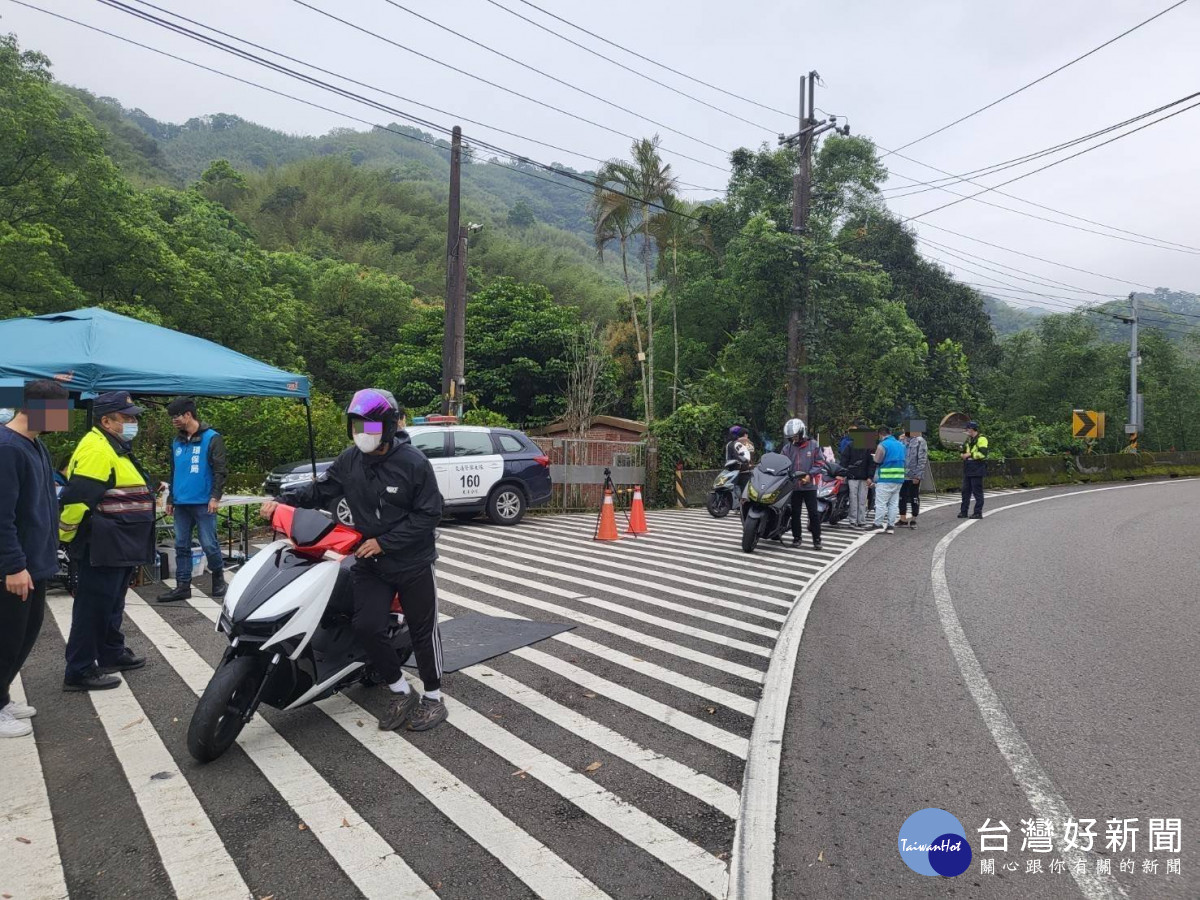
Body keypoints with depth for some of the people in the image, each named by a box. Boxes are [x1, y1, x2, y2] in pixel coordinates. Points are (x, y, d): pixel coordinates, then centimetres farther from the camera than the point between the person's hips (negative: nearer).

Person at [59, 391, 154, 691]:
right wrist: (67, 536, -14)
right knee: (94, 606, -4)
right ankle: (79, 671, 4)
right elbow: (77, 497, -24)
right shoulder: (96, 449, -18)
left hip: (120, 546, 11)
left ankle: (112, 654, 33)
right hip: (102, 546, -10)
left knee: (112, 604, 20)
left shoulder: (115, 447, 16)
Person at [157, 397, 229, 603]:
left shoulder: (211, 438, -6)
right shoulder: (177, 442, 14)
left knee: (209, 544, -3)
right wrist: (170, 499, 20)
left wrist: (215, 496, -16)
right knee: (181, 546, 8)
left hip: (203, 503, -6)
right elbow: (173, 473, 22)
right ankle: (183, 585, 14)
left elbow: (220, 470, -9)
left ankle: (218, 578, 16)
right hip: (181, 503, 6)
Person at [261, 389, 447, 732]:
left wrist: (385, 542, -18)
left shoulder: (413, 462, -15)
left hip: (413, 562, -4)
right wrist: (284, 500, -12)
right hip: (370, 561, 5)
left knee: (423, 630, 5)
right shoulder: (349, 460, 1)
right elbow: (320, 490, 6)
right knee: (366, 627, -7)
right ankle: (401, 693, 13)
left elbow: (428, 514, -15)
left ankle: (433, 697, 24)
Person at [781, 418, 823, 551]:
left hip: (809, 485, -2)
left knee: (813, 513, -1)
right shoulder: (787, 448, 4)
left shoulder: (813, 445, -1)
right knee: (795, 513, 9)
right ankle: (796, 537, 20)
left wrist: (810, 475, -13)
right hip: (793, 485, 2)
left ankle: (817, 539, 6)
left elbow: (820, 463, -2)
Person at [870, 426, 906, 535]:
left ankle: (878, 525, -2)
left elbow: (876, 462, -5)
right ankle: (891, 525, 10)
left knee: (881, 503, -3)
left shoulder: (883, 445, -9)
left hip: (885, 479, -7)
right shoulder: (901, 445, 14)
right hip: (899, 479, 7)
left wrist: (875, 479, 6)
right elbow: (903, 461, 17)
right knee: (894, 503, 9)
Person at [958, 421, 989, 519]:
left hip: (977, 470, -9)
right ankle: (963, 511, 15)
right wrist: (963, 454, 6)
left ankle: (978, 512, 1)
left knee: (977, 491, -4)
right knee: (965, 491, 10)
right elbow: (964, 451, 29)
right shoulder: (969, 439, 18)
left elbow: (983, 453, -21)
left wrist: (970, 455, -14)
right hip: (967, 469, 9)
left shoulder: (981, 439, -10)